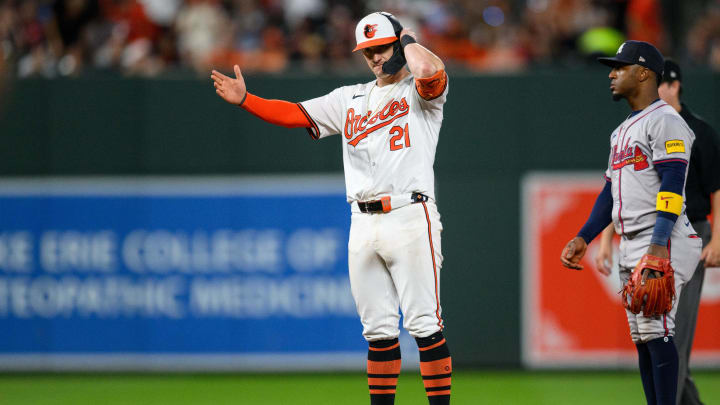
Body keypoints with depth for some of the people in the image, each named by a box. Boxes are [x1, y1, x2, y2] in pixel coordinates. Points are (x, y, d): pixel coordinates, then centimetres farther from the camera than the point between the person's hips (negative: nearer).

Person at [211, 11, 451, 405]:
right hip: (363, 223, 6)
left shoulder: (421, 92, 2)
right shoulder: (351, 98, 20)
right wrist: (245, 100, 0)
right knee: (378, 329, 7)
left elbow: (430, 70, -22)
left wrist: (408, 40, -3)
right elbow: (296, 114, 14)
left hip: (410, 218, -6)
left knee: (424, 324, -9)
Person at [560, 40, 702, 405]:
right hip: (631, 249, 10)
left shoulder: (665, 120, -8)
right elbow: (611, 192, 25)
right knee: (642, 338, 7)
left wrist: (658, 245, -27)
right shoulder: (623, 131, 23)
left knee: (655, 331, -15)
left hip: (662, 246, -10)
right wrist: (584, 238, 15)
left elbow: (672, 184, -18)